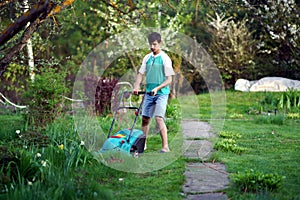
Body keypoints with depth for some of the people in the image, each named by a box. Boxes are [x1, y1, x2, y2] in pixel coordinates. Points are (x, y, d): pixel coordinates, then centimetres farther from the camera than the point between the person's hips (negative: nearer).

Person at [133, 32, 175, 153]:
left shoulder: (165, 58, -6)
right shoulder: (147, 58, 10)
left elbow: (169, 79, -9)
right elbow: (141, 74, 12)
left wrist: (157, 88, -21)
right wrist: (136, 87, -5)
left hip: (161, 93, -6)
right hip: (149, 93, 6)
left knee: (158, 118, -16)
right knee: (145, 118, 8)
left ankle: (165, 146, -14)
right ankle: (143, 144, 22)